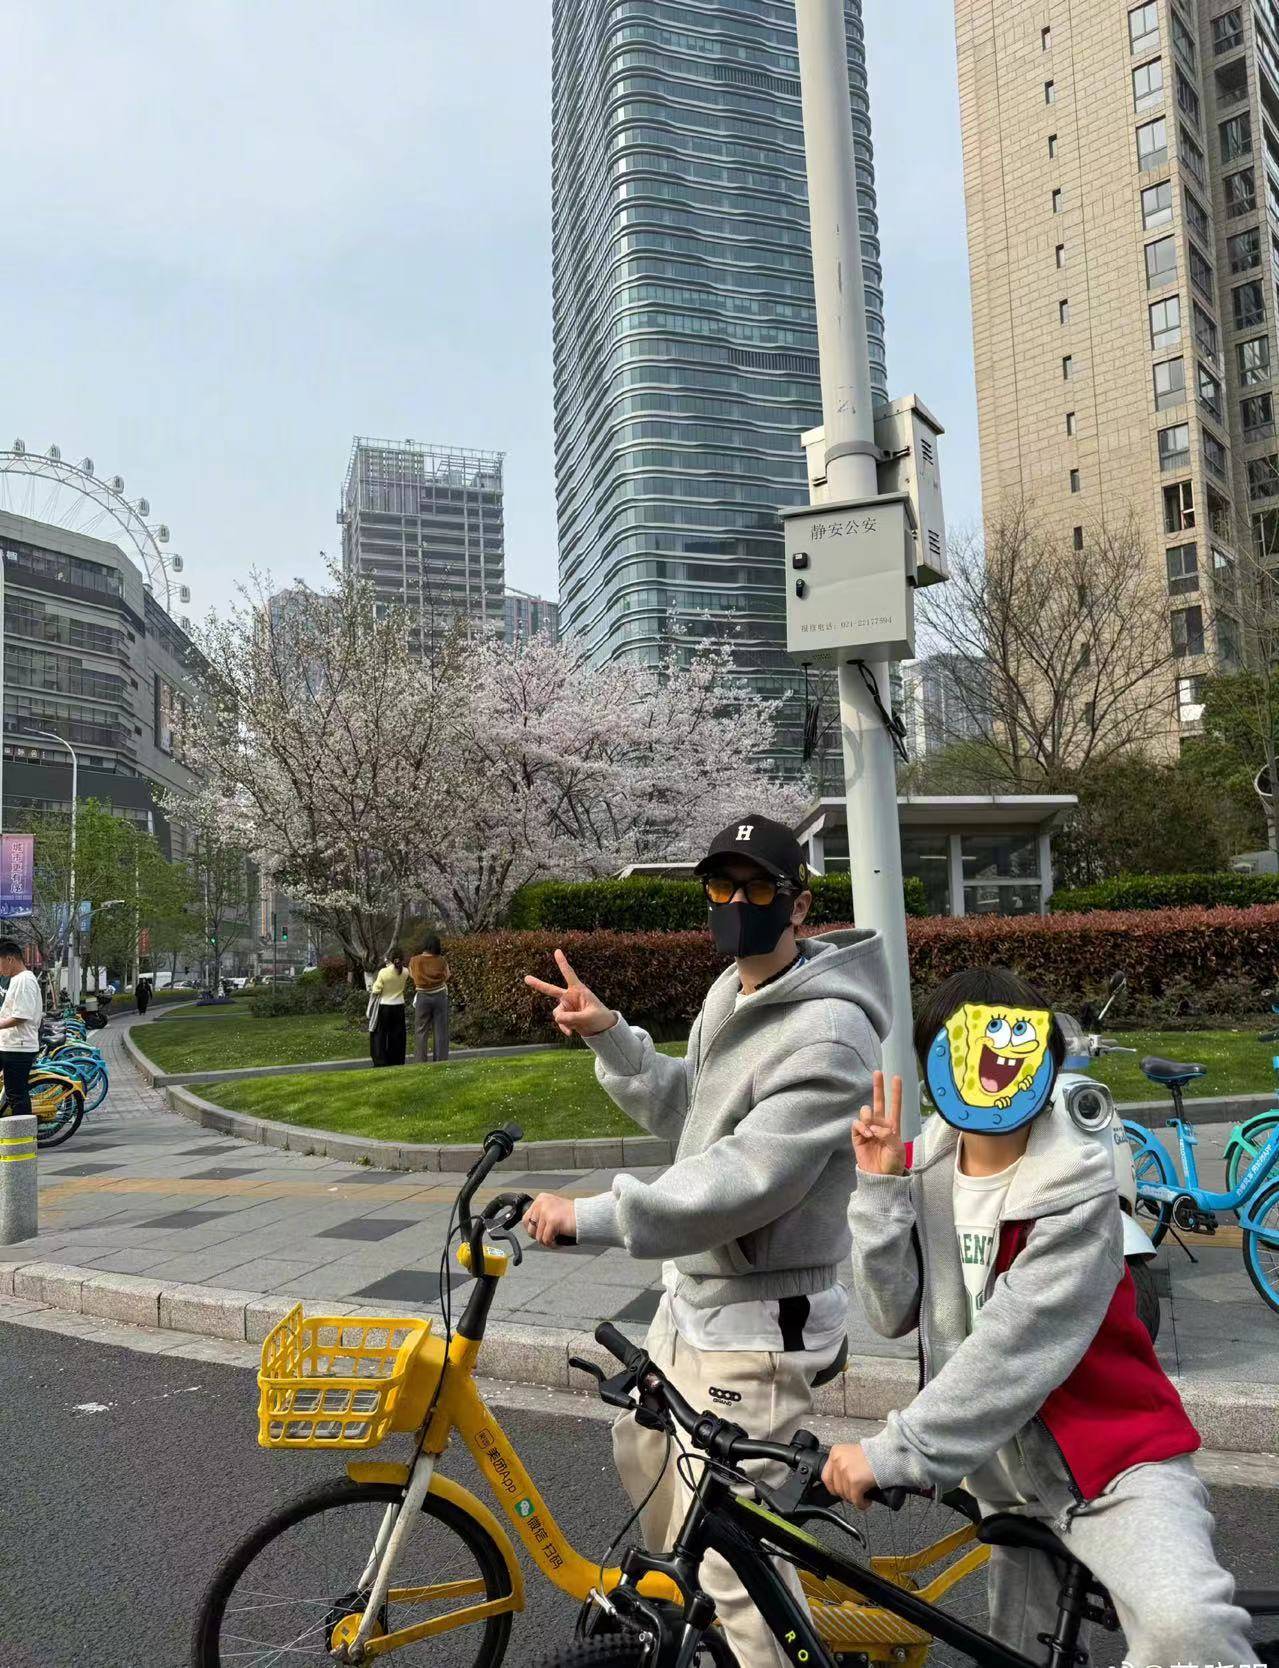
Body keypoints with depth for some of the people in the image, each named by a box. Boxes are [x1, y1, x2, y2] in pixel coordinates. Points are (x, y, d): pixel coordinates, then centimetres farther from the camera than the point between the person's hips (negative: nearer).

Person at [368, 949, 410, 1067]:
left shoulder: (383, 972, -18)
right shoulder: (405, 972, -7)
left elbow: (376, 991, -12)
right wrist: (391, 965, 18)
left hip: (384, 1006, -3)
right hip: (399, 1007, 3)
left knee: (380, 1035, 8)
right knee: (397, 1036, 12)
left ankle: (380, 1062, 5)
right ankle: (397, 1063, 15)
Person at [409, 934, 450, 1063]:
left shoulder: (415, 961, -5)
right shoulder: (441, 961, -7)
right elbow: (447, 976, 6)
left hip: (422, 998, 0)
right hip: (440, 997, 0)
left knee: (422, 1032, 7)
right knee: (440, 1032, 4)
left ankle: (420, 1062, 5)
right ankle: (441, 1061, 5)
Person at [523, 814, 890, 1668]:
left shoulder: (827, 1032, -26)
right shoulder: (733, 991, 4)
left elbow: (744, 1181, -31)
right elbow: (687, 1111, 12)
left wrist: (591, 1217, -30)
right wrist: (610, 1036, -1)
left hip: (756, 1327, -10)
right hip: (693, 1296, 10)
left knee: (725, 1555, -3)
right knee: (644, 1456, 29)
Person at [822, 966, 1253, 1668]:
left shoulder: (1078, 1188, -20)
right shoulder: (924, 1168, -2)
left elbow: (1017, 1347, -28)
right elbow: (894, 1314, -7)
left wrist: (892, 1452, -28)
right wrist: (879, 1186, -19)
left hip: (1113, 1459, -5)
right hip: (1008, 1470, 5)